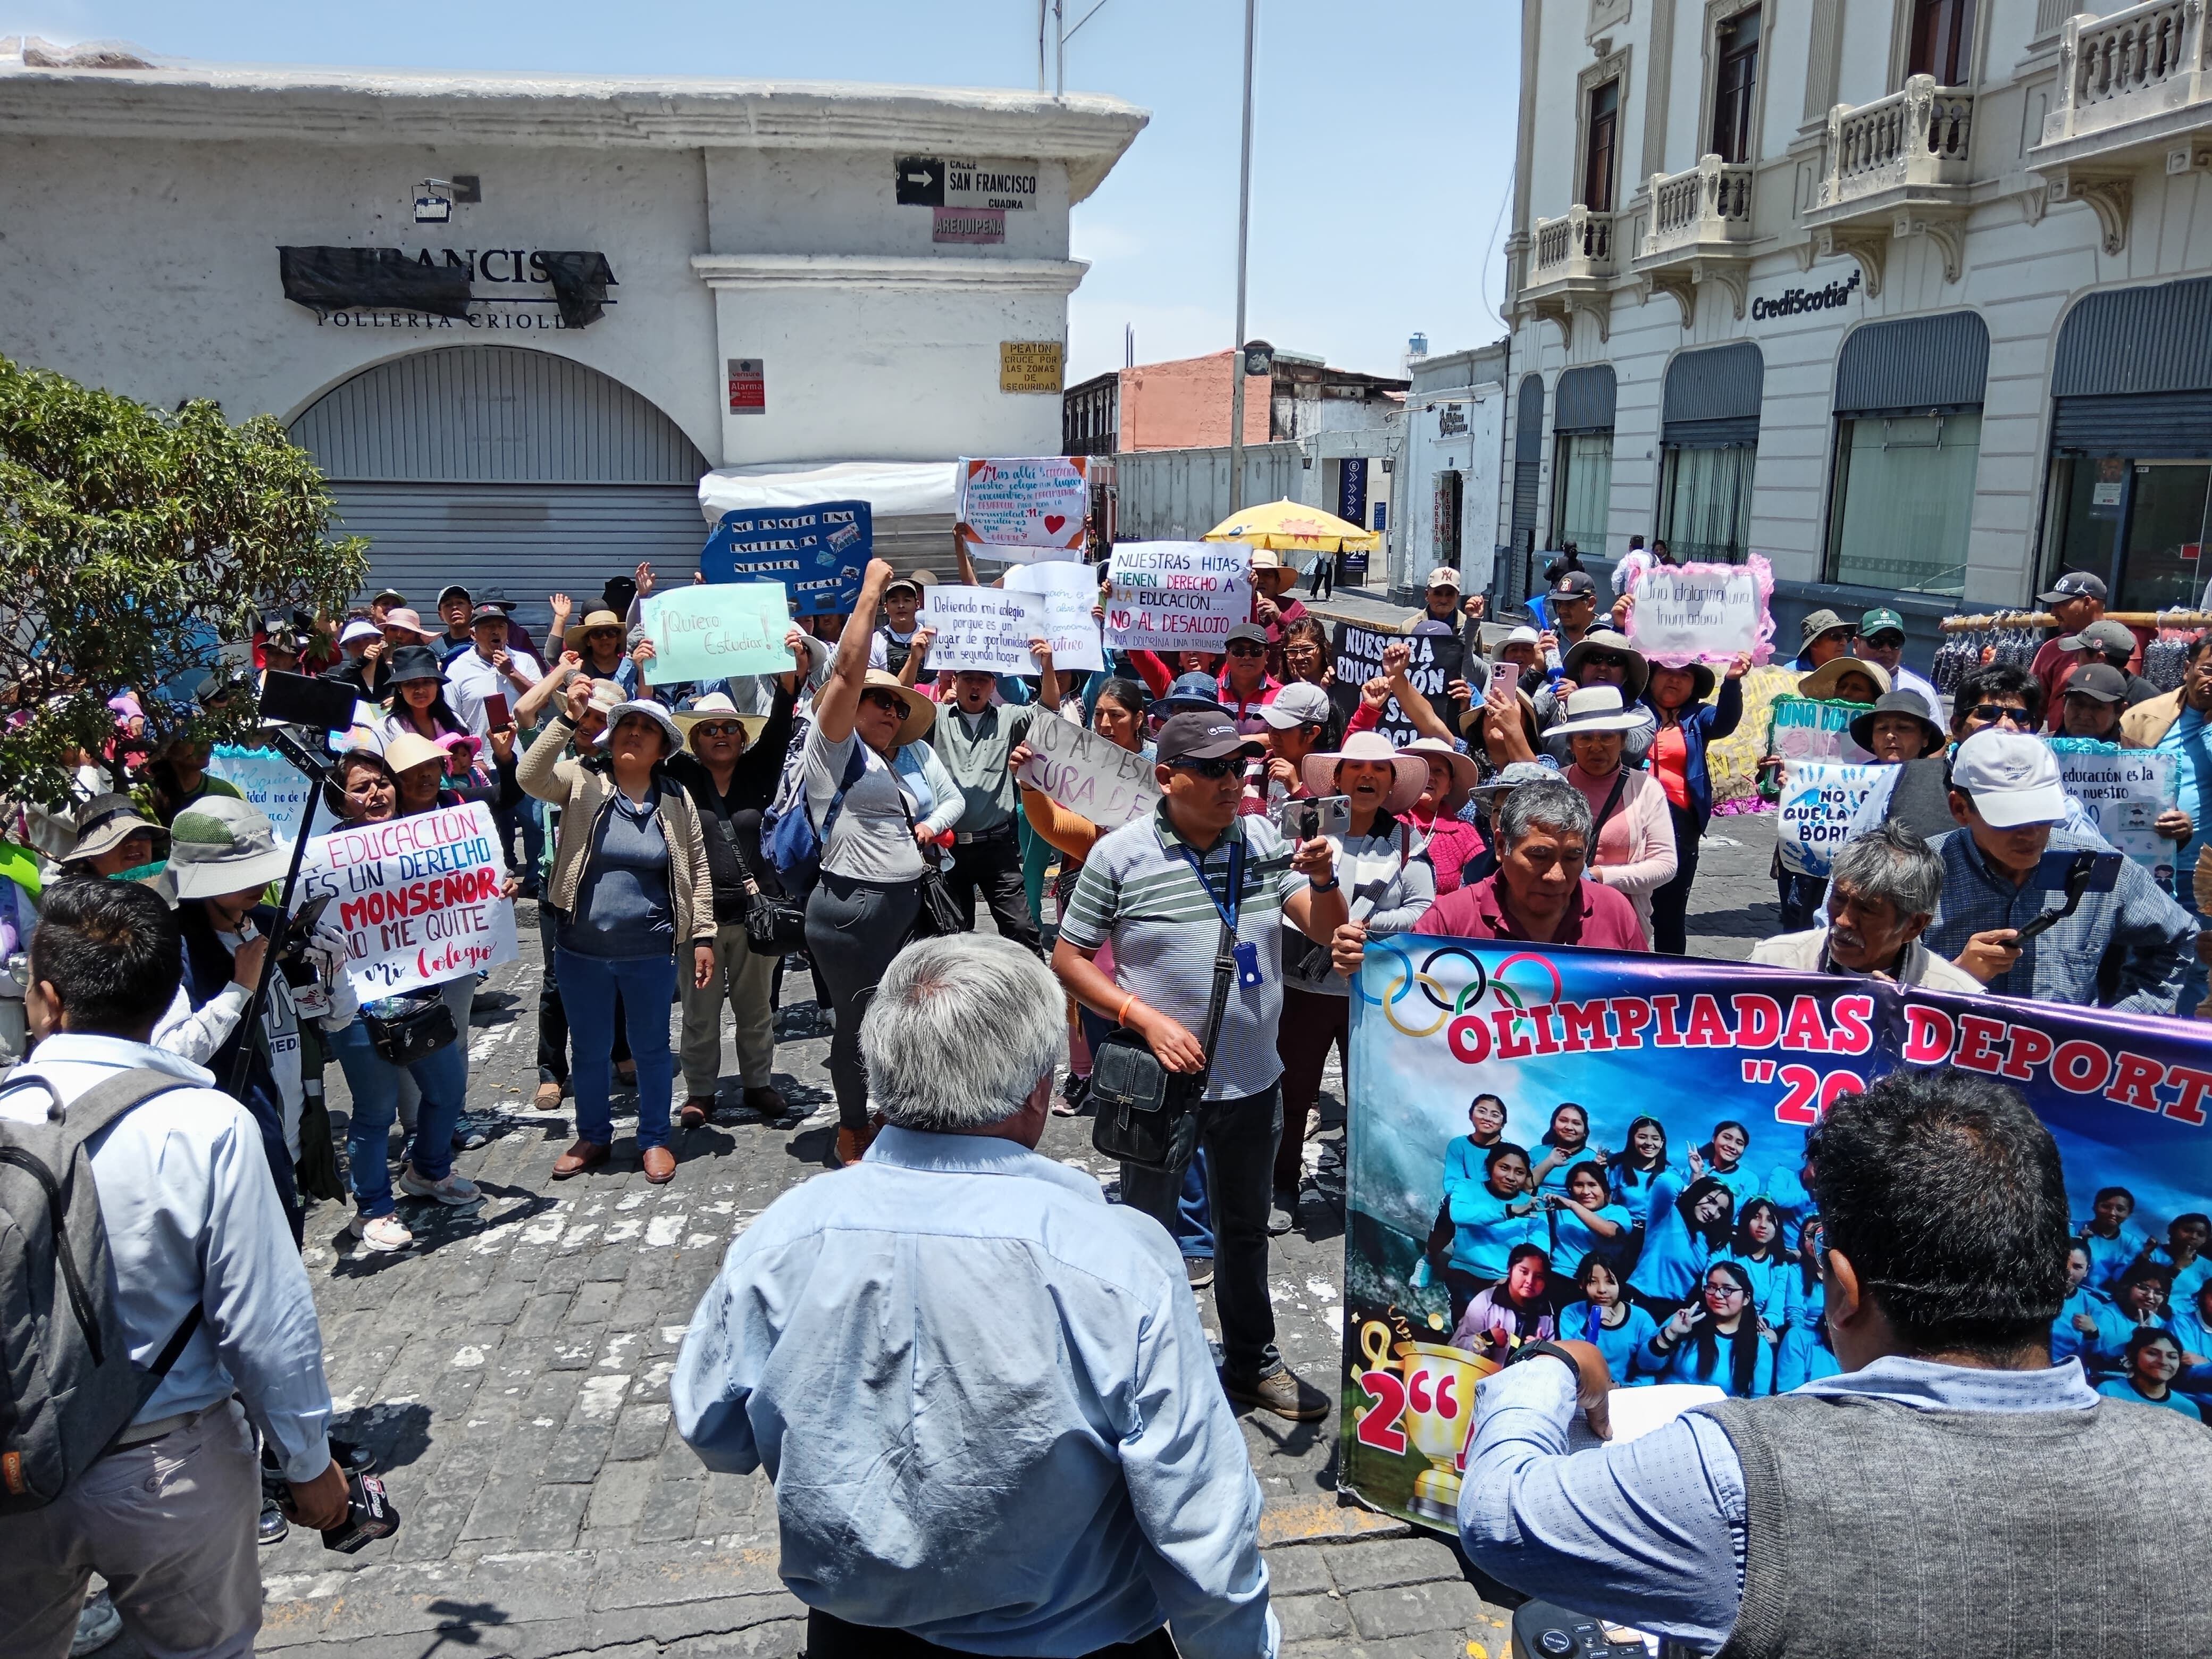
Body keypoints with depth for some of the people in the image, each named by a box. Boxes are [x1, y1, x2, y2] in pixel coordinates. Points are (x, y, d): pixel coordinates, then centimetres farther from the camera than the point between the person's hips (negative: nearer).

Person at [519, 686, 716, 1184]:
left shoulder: (676, 800, -1)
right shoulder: (582, 781, -4)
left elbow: (697, 870, 3)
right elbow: (529, 776, -23)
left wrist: (703, 937, -1)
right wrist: (567, 718, -31)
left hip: (651, 951, 0)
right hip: (582, 949, 0)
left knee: (651, 1048, 13)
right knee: (590, 1050, 16)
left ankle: (654, 1139, 31)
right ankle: (593, 1137, 35)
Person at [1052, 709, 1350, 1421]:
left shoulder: (1264, 841, -1)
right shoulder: (1120, 855, -12)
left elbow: (1329, 930, -4)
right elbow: (1068, 959, -8)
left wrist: (1323, 880, -25)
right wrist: (1146, 1017, -18)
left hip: (1254, 1080, 4)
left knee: (1246, 1229, 21)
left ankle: (1253, 1362, 41)